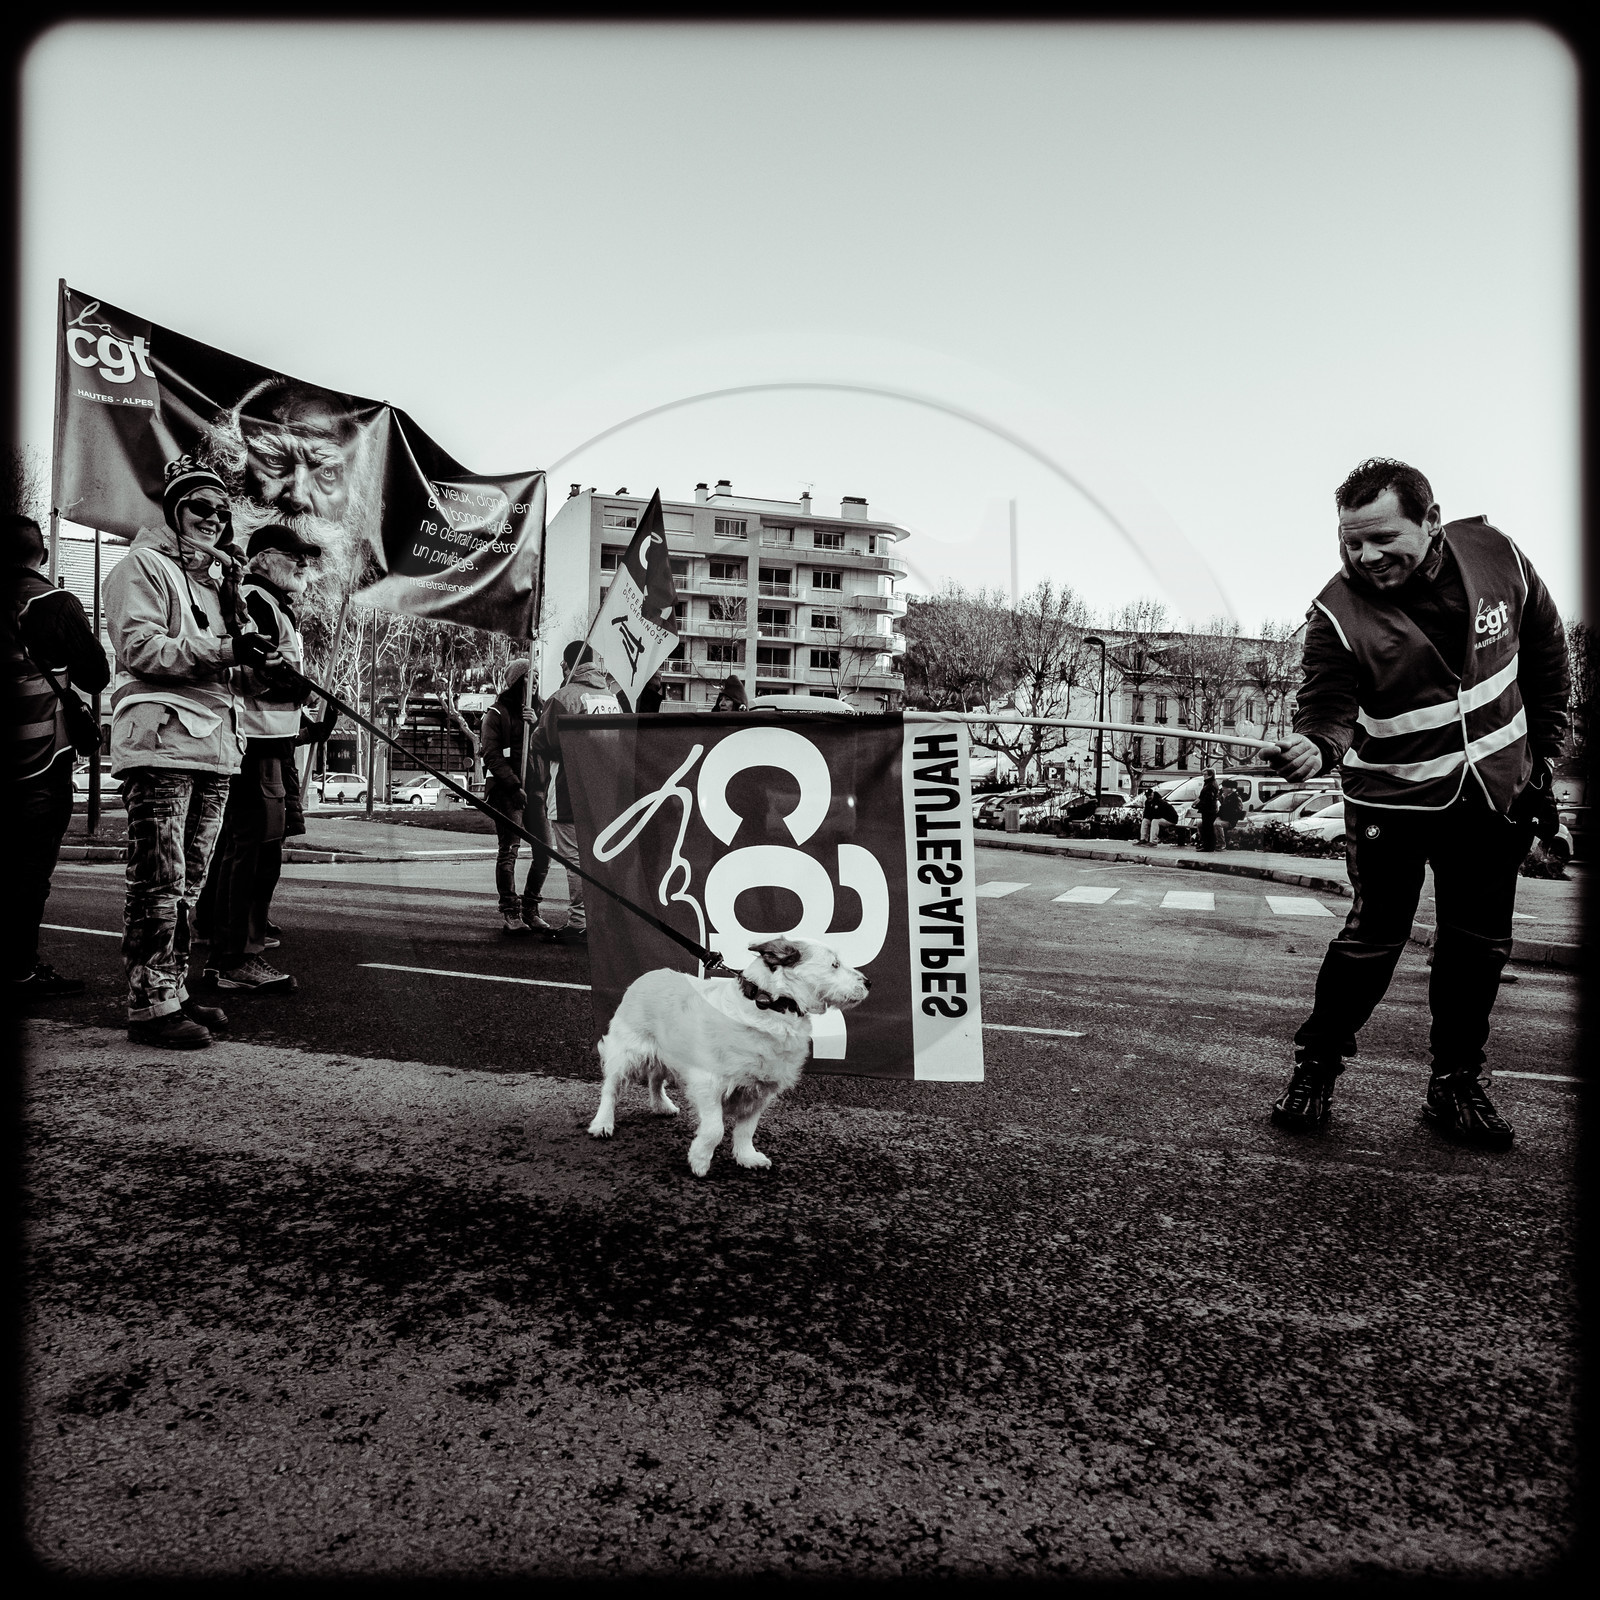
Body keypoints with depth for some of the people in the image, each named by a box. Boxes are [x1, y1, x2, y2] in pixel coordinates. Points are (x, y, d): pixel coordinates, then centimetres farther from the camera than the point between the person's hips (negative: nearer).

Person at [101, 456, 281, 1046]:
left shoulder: (215, 578, 25)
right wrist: (226, 651, -21)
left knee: (189, 883, 12)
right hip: (161, 743, -8)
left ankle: (174, 991, 20)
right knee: (160, 883, -8)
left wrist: (255, 655, 10)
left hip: (215, 746, 9)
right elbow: (141, 649, -13)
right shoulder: (142, 566, 0)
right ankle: (150, 1005, -2)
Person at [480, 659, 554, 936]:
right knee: (509, 850, -7)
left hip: (537, 789, 5)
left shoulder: (540, 708, 16)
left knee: (544, 851, 3)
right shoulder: (497, 713, 1)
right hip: (507, 791, -5)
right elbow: (491, 755, -7)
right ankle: (510, 913, -1)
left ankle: (530, 910, 14)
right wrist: (514, 785, -15)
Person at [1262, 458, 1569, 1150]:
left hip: (1497, 795, 4)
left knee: (1479, 946, 10)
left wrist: (1545, 749, 9)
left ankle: (1456, 1085, 25)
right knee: (1372, 939, -6)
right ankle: (1315, 1068, 12)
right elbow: (1329, 710, -25)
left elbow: (1544, 650, 7)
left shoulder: (1494, 555, -9)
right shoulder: (1337, 613, -21)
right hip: (1393, 801, -4)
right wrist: (1312, 746, -49)